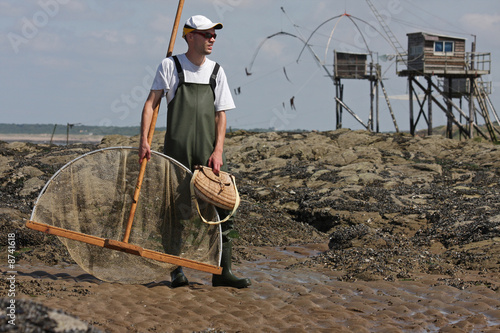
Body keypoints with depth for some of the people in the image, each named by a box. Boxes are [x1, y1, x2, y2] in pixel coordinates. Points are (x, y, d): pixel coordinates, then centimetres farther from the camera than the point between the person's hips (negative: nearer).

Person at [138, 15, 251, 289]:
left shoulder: (216, 71, 11)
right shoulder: (170, 66, 3)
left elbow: (221, 114, 8)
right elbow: (151, 104, 0)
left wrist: (218, 150, -4)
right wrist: (144, 140, -11)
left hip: (209, 153, 3)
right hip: (177, 151, -3)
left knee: (221, 208, -4)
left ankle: (223, 271, 0)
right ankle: (177, 270, 12)